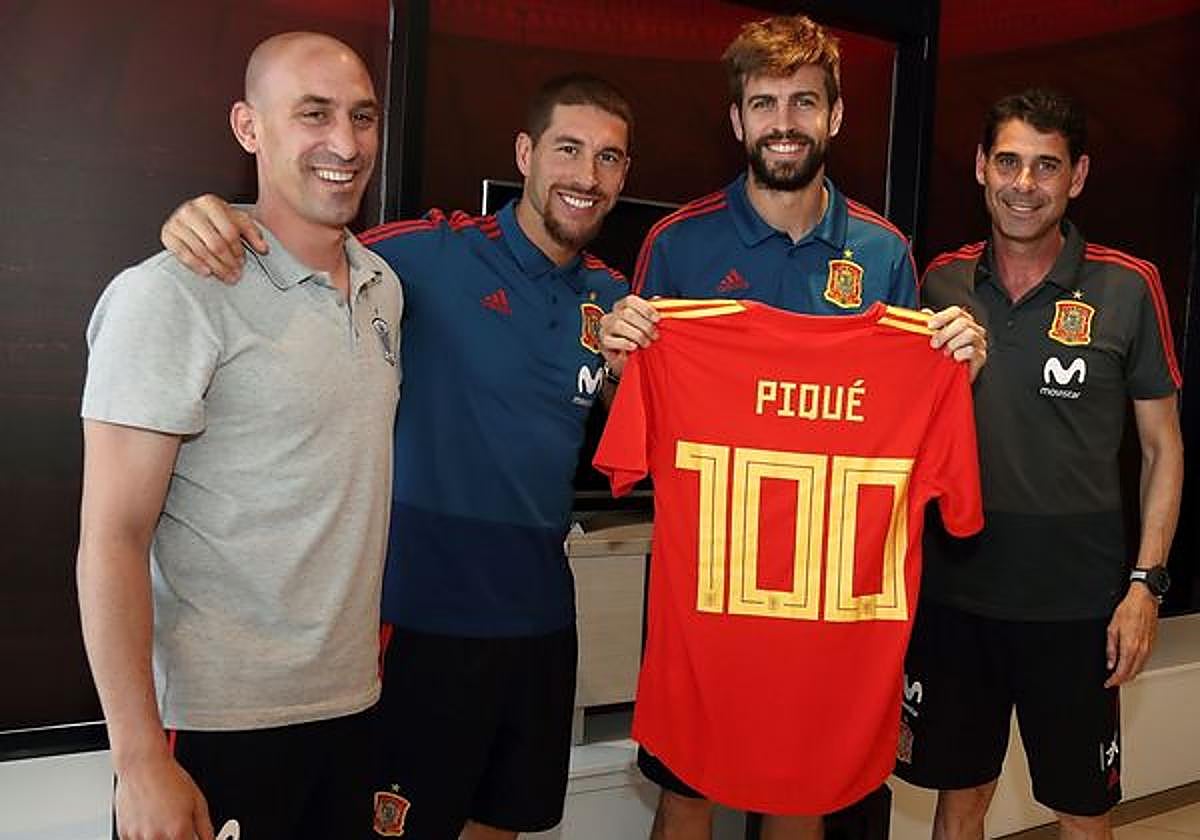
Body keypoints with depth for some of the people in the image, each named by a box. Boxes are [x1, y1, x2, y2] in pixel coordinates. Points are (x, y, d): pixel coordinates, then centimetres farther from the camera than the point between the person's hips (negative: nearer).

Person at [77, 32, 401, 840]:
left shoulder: (383, 286, 7)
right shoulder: (174, 296, -14)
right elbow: (112, 540, -15)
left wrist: (381, 625, 13)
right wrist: (139, 760, -17)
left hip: (354, 701, 6)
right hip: (219, 722, -6)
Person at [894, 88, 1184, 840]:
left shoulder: (1128, 289, -6)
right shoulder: (943, 283, 2)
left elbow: (1163, 445, 0)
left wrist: (1146, 581, -7)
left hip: (1076, 601, -2)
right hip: (954, 588, 2)